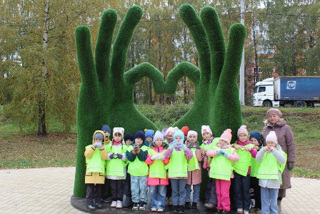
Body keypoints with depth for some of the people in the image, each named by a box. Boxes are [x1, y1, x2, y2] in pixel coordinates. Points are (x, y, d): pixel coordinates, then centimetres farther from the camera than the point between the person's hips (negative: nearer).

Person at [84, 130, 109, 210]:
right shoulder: (89, 147, 9)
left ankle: (97, 201, 19)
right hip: (90, 170, -1)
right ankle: (90, 203, 2)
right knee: (90, 188, -4)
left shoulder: (104, 148, 11)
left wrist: (101, 148, -16)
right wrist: (94, 147, -16)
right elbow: (87, 155, -9)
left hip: (100, 171, 2)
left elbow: (105, 157, -6)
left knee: (98, 188, 8)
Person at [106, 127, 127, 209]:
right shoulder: (110, 146, 9)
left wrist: (122, 156, -17)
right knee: (113, 186, 7)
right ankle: (114, 200, 17)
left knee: (120, 186, 3)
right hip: (111, 170, 2)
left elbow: (127, 157, -1)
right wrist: (110, 156, -12)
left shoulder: (124, 146, 4)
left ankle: (119, 200, 11)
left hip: (120, 170, -2)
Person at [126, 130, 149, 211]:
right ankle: (135, 203, 14)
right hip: (133, 172, 1)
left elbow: (143, 157, -13)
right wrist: (134, 151, -17)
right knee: (134, 189, 5)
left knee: (143, 188, 3)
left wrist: (138, 150, -18)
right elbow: (130, 158, -7)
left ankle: (143, 203, 13)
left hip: (143, 172, -1)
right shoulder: (130, 148, 6)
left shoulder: (144, 148, 2)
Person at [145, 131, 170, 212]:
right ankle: (154, 205, 12)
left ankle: (160, 206, 8)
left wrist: (163, 158, -15)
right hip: (153, 174, 0)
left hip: (162, 174, 0)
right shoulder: (150, 150, 10)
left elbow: (167, 162, 5)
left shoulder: (165, 150, 10)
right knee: (152, 191, 1)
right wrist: (152, 158, -15)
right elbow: (147, 161, 4)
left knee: (162, 192, 0)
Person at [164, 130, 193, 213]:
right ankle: (175, 206, 15)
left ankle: (181, 206, 12)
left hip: (183, 173, 0)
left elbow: (190, 156, -10)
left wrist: (183, 147, -22)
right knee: (174, 191, 6)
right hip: (173, 173, 0)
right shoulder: (171, 147, 6)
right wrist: (172, 146, -23)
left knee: (182, 191, 3)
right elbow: (166, 156, -12)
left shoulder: (185, 148, 7)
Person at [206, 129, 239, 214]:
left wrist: (226, 155, -14)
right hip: (217, 174, 4)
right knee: (218, 193, 11)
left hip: (226, 174, -3)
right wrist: (217, 153, -12)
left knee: (224, 193, -5)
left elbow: (237, 158, -11)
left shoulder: (230, 150, 4)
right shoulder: (216, 148, 12)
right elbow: (208, 152, -4)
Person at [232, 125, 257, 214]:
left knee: (246, 190, 4)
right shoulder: (235, 145, 9)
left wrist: (251, 149, -22)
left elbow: (256, 155, -6)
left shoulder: (250, 145, 7)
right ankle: (239, 207, 13)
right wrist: (233, 147, -19)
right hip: (236, 170, 1)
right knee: (237, 190, 4)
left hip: (246, 170, -1)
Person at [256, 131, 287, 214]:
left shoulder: (279, 151, 3)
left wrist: (274, 150, -21)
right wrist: (263, 150, -21)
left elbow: (282, 160, -15)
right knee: (264, 199, 7)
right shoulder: (264, 151, 8)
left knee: (273, 198, 8)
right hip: (263, 178, 2)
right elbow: (258, 158, -7)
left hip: (274, 179, -2)